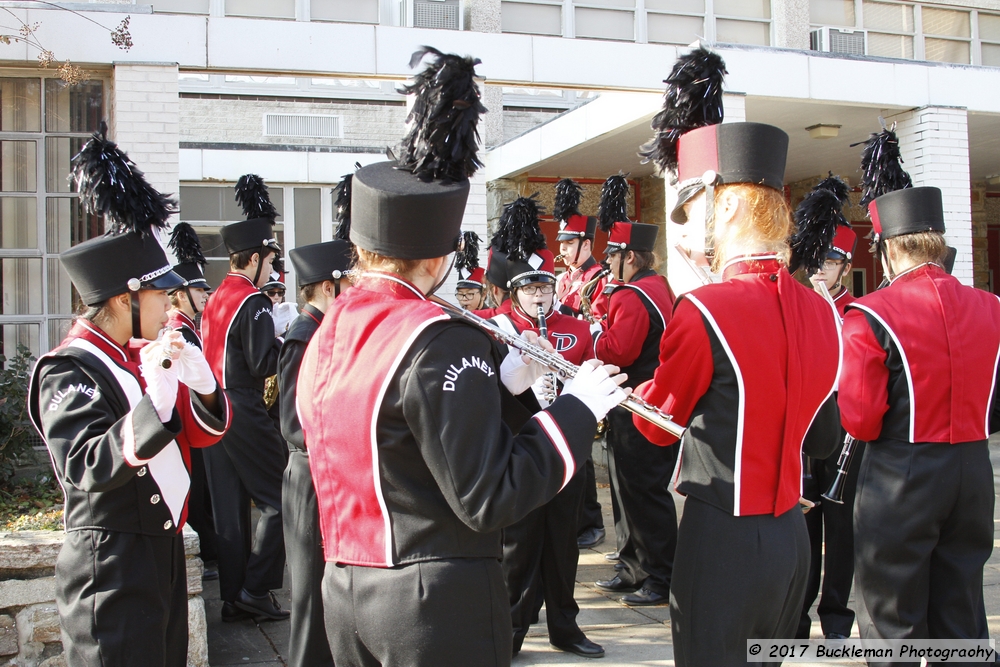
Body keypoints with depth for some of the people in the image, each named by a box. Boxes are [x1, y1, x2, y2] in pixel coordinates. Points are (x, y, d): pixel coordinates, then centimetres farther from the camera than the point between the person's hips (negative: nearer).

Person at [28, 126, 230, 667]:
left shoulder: (145, 354, 8)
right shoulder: (69, 371, -16)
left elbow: (202, 432, 10)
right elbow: (85, 469, -25)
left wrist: (201, 386, -11)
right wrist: (153, 398, -33)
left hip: (163, 552, 8)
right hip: (111, 571, -8)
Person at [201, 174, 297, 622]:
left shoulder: (216, 299, 13)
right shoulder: (252, 301, -14)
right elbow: (264, 364, -19)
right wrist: (285, 335, -3)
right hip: (245, 414, -9)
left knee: (229, 506, 11)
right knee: (278, 499, 2)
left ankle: (233, 598, 17)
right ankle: (256, 589, 0)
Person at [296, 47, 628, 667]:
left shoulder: (327, 335, 4)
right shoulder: (439, 339, -20)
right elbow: (488, 499, -20)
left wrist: (499, 382, 8)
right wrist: (578, 408, -12)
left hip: (347, 594, 8)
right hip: (439, 604, -8)